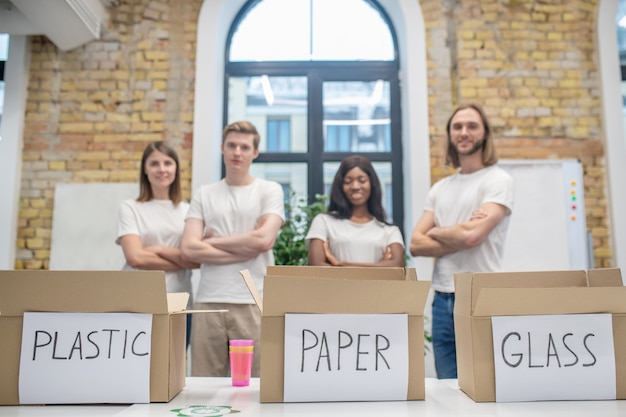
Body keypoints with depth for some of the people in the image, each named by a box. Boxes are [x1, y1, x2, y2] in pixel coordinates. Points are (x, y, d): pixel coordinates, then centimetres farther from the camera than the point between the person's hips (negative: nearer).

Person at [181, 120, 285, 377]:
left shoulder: (270, 190, 5)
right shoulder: (203, 195, 11)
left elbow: (264, 240, -10)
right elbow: (189, 249, -1)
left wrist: (212, 241, 0)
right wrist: (246, 248, -7)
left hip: (254, 303, -2)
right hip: (208, 302, 2)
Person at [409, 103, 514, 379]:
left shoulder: (497, 180, -3)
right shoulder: (439, 188, 14)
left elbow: (471, 235, -18)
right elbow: (416, 245, 5)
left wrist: (435, 231, 1)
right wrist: (459, 237, -10)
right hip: (442, 300, 6)